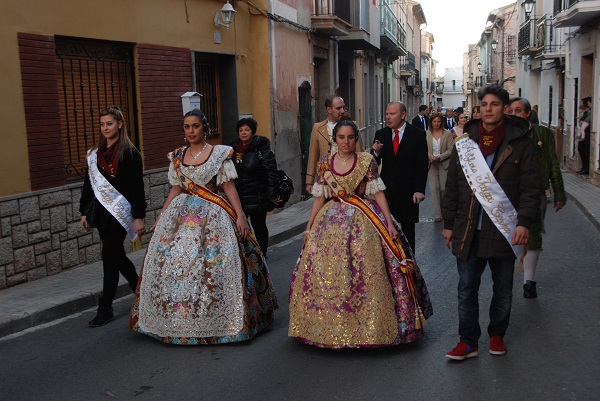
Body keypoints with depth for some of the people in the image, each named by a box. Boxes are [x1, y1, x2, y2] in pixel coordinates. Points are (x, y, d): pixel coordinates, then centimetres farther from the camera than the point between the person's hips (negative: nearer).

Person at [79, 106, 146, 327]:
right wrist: (84, 212, 13)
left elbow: (137, 186, -10)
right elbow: (88, 184, 15)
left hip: (119, 212, -7)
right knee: (116, 255, 14)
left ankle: (105, 308, 1)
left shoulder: (130, 152, -7)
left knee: (110, 257, -7)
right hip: (101, 212, 7)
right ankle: (140, 289, 34)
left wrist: (139, 216, -14)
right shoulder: (94, 153, 11)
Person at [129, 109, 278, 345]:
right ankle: (180, 319, 14)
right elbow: (176, 190, 16)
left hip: (213, 216, -4)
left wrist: (240, 216, -11)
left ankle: (216, 320, 7)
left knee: (213, 265, -8)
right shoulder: (177, 157, 12)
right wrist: (160, 218, 13)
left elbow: (228, 187, -3)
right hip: (181, 215, 4)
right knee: (172, 263, -1)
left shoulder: (219, 154, 0)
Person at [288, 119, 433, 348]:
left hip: (363, 222, -2)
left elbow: (378, 193, -2)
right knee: (325, 273, 1)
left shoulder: (367, 162, -1)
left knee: (366, 273, -5)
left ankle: (368, 327, 9)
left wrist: (389, 223, -8)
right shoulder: (324, 165, 6)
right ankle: (331, 325, 16)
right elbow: (319, 198, 10)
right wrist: (309, 228, 8)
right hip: (332, 222, 3)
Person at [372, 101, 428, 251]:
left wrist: (419, 190, -10)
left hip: (408, 190, -2)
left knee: (407, 228, 9)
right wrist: (376, 152, -16)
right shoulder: (381, 134, 6)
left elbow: (422, 164, -3)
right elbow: (375, 163, 7)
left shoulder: (417, 135, -2)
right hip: (386, 189, 2)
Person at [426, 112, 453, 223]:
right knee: (434, 188, -4)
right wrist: (430, 156, -15)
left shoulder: (447, 134, 0)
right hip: (431, 164, 1)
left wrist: (439, 157, -14)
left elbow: (450, 150, -3)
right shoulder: (426, 134, 2)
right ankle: (437, 214, -1)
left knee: (444, 188, 2)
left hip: (444, 164, 0)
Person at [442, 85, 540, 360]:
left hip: (504, 231, -1)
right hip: (469, 231, 2)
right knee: (466, 289, 4)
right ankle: (468, 341, 14)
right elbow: (452, 187, 9)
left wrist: (524, 222, -15)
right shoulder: (464, 143, 6)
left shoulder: (520, 144, -1)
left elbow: (530, 187, -4)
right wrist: (449, 223, 8)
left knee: (503, 290, 13)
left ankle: (497, 335, 31)